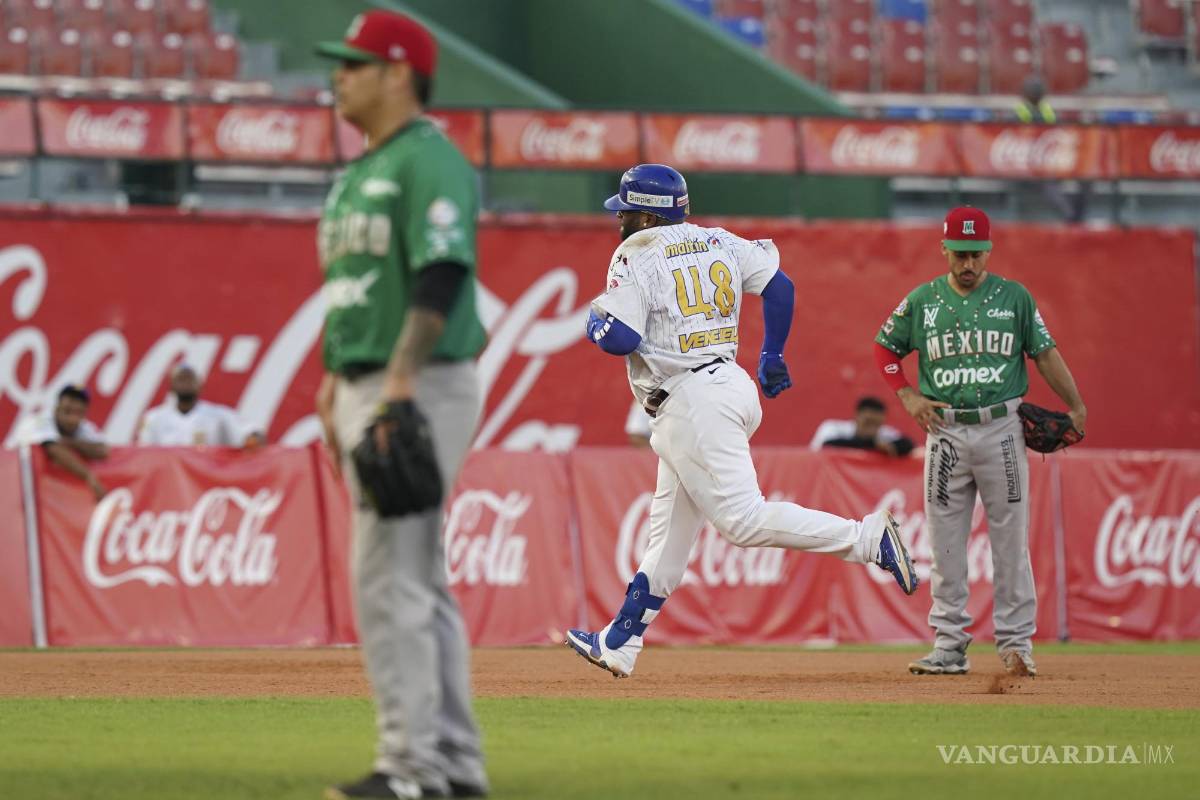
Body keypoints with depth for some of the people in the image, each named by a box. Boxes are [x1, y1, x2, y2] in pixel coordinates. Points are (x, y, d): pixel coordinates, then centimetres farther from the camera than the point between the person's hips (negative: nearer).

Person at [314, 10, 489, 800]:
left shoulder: (429, 160, -12)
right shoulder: (358, 173, 19)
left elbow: (443, 273, -22)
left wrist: (400, 379, -27)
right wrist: (334, 380, 18)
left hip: (422, 391, -10)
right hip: (368, 393, 10)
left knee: (388, 578, -12)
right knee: (418, 580, 11)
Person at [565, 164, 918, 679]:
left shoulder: (636, 257, -9)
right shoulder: (716, 243, 13)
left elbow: (619, 339, -18)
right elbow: (779, 285, 15)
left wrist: (597, 322, 5)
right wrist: (772, 356, 25)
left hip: (691, 402, -10)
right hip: (730, 383, 10)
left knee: (744, 519, -14)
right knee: (669, 530, 12)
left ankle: (867, 539, -22)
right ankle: (618, 645, 18)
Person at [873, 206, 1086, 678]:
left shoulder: (1014, 297, 3)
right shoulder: (922, 301, 6)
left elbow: (1044, 353, 5)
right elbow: (885, 349, 16)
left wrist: (1075, 406, -5)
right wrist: (908, 396, 1)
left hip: (1001, 430, -1)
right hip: (946, 433, 1)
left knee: (1010, 541, -1)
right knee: (945, 544, 2)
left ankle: (1016, 643, 4)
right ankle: (949, 644, 6)